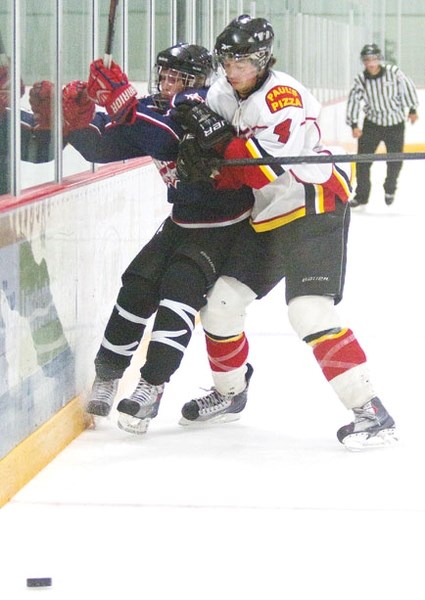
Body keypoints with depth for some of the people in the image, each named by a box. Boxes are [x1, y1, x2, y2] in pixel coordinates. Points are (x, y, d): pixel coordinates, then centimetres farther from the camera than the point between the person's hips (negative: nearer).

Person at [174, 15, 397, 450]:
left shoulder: (283, 96, -19)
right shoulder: (223, 95, 7)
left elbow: (268, 169, -28)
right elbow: (234, 173, 11)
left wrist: (219, 137, -28)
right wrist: (197, 159, -10)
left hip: (314, 208, -9)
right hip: (268, 218, 9)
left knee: (310, 312, -20)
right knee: (221, 302, 8)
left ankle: (370, 411, -18)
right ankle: (229, 391, 31)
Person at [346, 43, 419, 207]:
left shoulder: (393, 72, -15)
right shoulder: (361, 80, -9)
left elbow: (407, 88, -4)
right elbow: (354, 101, -11)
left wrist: (412, 110, 2)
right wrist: (354, 124, -19)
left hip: (395, 124, -1)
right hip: (372, 123, 1)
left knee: (395, 161, 4)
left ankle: (390, 190, 31)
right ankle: (361, 194, 7)